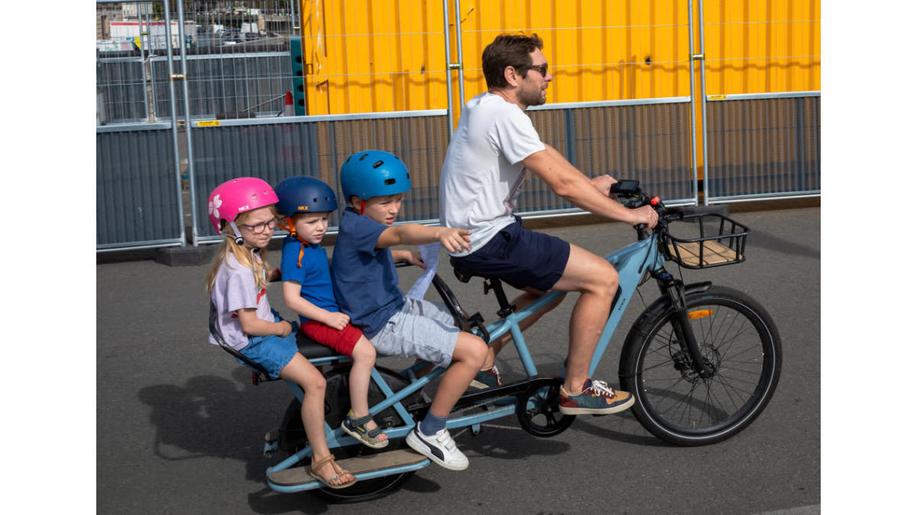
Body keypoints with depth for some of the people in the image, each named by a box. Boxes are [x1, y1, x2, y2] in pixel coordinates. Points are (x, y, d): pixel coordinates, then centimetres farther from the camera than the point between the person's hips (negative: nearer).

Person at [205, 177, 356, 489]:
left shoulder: (248, 254, 6)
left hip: (265, 328, 11)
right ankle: (321, 461, -14)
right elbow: (249, 324, -25)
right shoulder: (238, 271, -26)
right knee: (314, 382, -22)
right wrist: (281, 328, -10)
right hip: (253, 341, -11)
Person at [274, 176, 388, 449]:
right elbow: (292, 298, -23)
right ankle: (358, 417, -12)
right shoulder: (295, 253, -19)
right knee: (365, 352, -24)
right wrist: (328, 316, -23)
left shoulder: (312, 245, 10)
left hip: (332, 312, 11)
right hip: (318, 320, -11)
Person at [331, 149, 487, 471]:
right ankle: (429, 432, -9)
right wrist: (440, 233, -60)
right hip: (382, 325, -11)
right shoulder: (355, 226, -22)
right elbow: (400, 233, -44)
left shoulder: (365, 223, 10)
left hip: (396, 306, 11)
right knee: (474, 350, -19)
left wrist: (404, 256, 17)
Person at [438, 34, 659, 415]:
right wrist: (630, 215, -14)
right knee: (603, 278, -8)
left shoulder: (484, 106, 12)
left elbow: (547, 155, 24)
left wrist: (592, 183, 19)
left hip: (469, 237, 10)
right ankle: (575, 389, 2)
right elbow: (563, 184, -22)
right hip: (489, 242, -10)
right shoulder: (505, 115, -19)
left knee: (553, 284, 28)